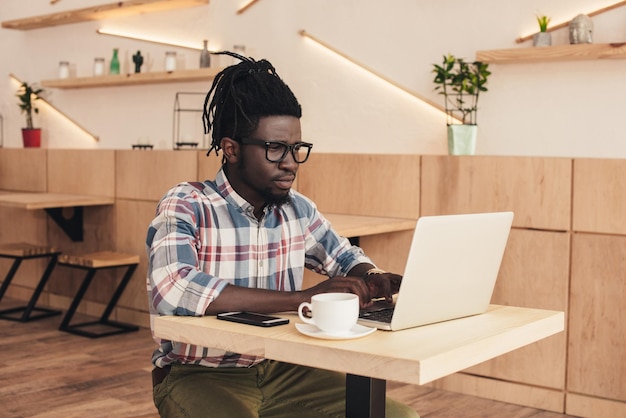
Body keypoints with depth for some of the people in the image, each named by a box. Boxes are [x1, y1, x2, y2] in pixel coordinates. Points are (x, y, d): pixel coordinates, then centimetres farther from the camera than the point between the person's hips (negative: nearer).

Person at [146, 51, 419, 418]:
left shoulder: (298, 209, 3)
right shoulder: (185, 207, -14)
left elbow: (344, 257, 21)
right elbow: (172, 290, -33)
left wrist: (371, 278, -5)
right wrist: (303, 298, -34)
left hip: (281, 370, 6)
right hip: (201, 376, -5)